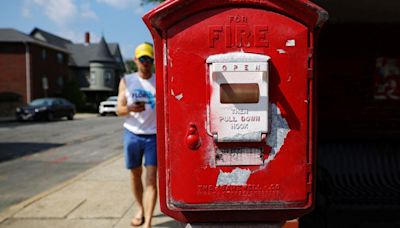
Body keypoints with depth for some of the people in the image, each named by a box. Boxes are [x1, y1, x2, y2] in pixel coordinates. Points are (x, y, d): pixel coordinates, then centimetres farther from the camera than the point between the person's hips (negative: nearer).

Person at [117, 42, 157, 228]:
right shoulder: (127, 81, 4)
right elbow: (119, 109, -1)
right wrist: (130, 108, -20)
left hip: (154, 136, -2)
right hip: (132, 134, 2)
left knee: (151, 179, -6)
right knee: (135, 175, 15)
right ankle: (140, 209, 37)